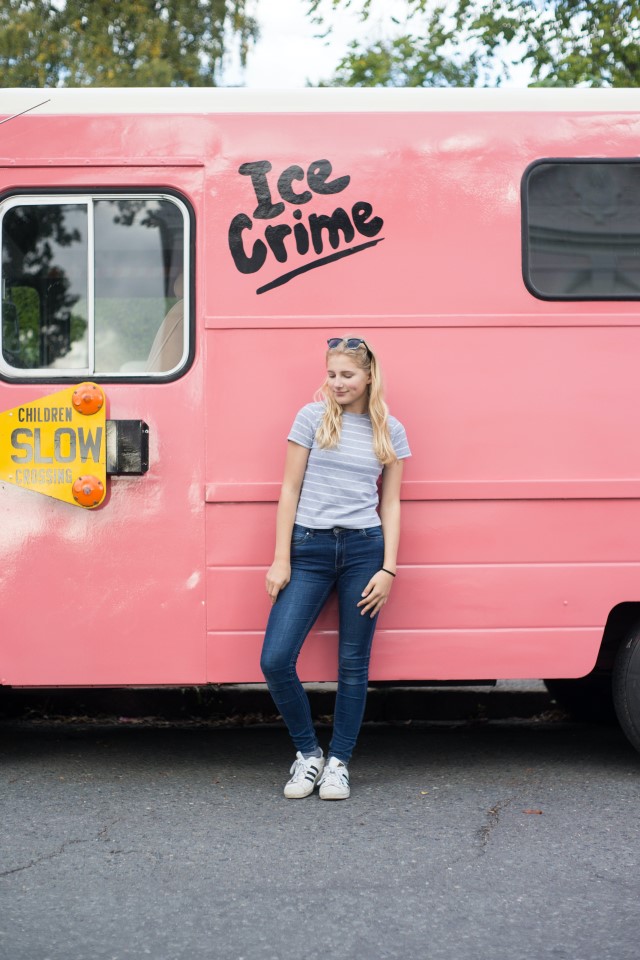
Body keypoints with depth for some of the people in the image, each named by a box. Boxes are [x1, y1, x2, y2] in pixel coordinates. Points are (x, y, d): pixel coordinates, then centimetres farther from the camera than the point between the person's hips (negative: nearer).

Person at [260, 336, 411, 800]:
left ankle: (338, 762, 18)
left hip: (363, 548, 1)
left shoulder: (390, 432, 7)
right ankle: (308, 752, 12)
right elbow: (289, 491, 3)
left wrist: (388, 570, 0)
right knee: (275, 660, -8)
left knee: (354, 665, 5)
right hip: (309, 547, -1)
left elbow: (390, 504, 9)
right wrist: (281, 560, -2)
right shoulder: (312, 418, 3)